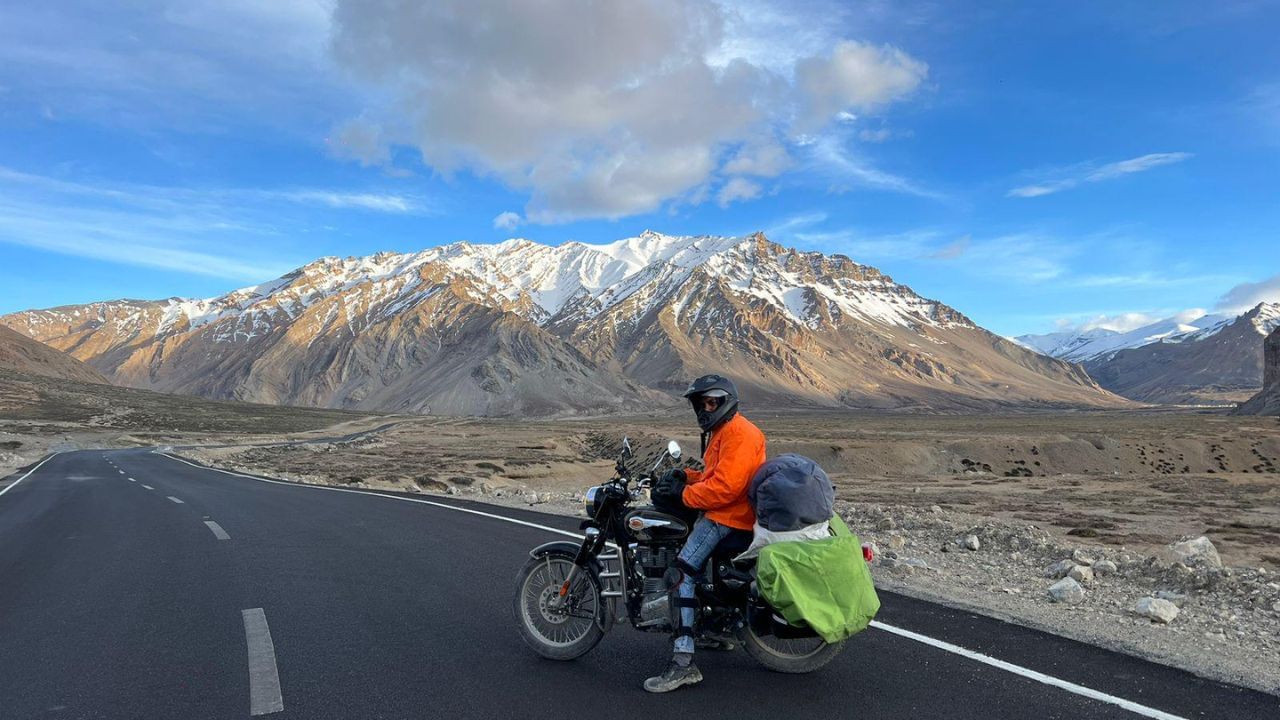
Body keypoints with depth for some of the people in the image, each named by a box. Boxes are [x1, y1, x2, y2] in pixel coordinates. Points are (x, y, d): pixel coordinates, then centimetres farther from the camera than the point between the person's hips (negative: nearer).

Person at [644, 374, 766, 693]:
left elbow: (725, 486, -25)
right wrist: (685, 476, 9)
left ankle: (683, 663, -22)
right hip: (718, 511, 12)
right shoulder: (721, 431, 19)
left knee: (683, 571, -20)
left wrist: (683, 494, -18)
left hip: (730, 517, -11)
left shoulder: (739, 433, -16)